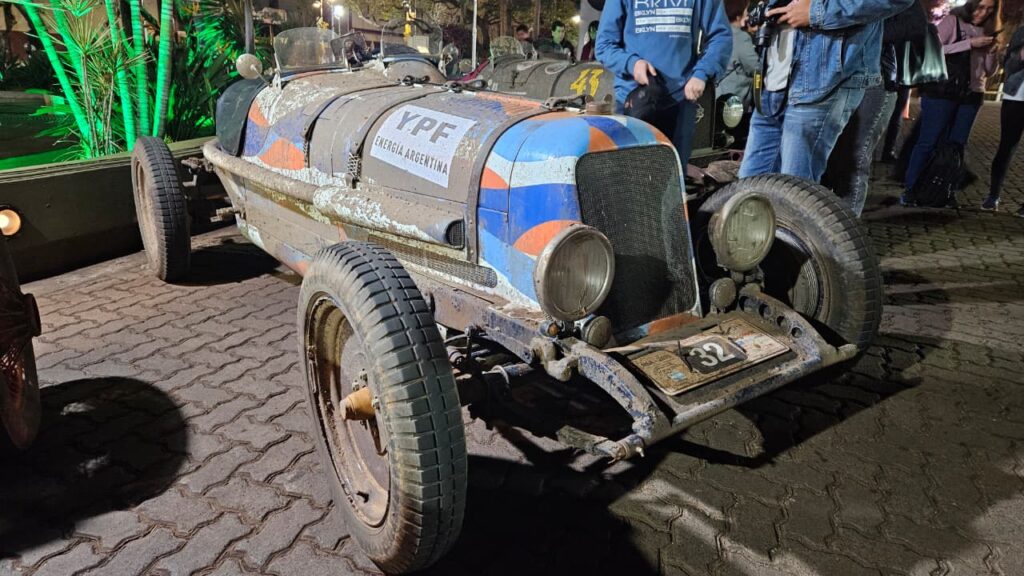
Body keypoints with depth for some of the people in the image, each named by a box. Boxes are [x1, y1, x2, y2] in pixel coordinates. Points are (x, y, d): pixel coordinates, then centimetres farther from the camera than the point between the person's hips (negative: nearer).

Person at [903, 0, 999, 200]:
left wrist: (991, 51, -4)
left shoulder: (986, 30, 14)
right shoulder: (952, 21, 0)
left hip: (972, 95, 5)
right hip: (942, 92, -5)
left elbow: (989, 70, 16)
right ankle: (911, 190, -1)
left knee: (955, 144, 4)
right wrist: (970, 44, -15)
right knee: (929, 142, -6)